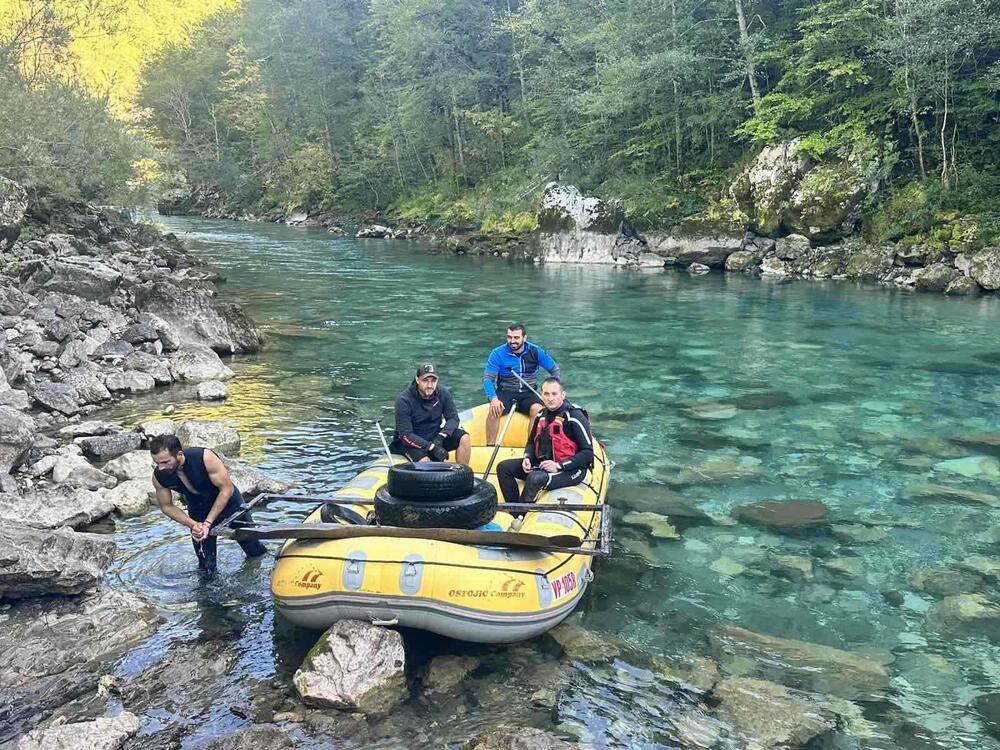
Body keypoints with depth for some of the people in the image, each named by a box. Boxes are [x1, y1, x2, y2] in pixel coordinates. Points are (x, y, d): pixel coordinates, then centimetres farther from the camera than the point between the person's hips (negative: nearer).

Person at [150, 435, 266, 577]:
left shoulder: (204, 457, -37)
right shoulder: (159, 477, -24)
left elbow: (227, 489, -28)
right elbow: (167, 507, -9)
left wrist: (208, 523, -29)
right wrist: (193, 525, -23)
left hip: (229, 503, -2)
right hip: (198, 513, 2)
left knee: (255, 552, 15)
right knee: (206, 569, 1)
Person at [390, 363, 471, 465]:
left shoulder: (443, 393, -7)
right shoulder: (404, 400, -20)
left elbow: (453, 418, -4)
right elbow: (405, 435, -22)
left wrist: (440, 437, -23)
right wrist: (431, 447, -31)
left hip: (436, 436, 5)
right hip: (413, 441, -4)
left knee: (464, 438, -16)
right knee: (425, 462, -32)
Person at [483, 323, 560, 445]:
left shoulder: (535, 351, -1)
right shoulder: (498, 353, -6)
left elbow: (555, 370, 10)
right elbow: (487, 379, -11)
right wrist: (493, 398, -29)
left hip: (528, 394, 1)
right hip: (505, 392, -1)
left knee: (538, 410, -31)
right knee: (494, 409, -32)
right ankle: (490, 447, -22)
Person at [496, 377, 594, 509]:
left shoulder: (575, 417, -13)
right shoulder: (541, 415, 9)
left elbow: (587, 453, -15)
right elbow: (531, 442, 23)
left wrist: (559, 466, -22)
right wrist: (527, 458, 0)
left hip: (569, 469, -8)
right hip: (542, 464, 8)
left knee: (535, 478, -35)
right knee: (504, 467, -5)